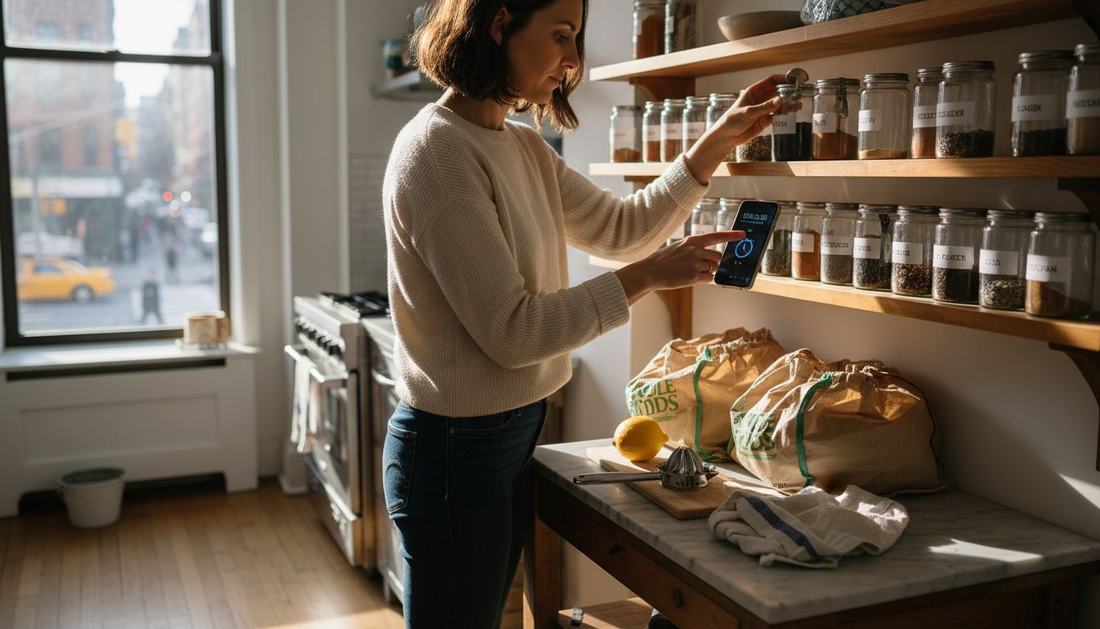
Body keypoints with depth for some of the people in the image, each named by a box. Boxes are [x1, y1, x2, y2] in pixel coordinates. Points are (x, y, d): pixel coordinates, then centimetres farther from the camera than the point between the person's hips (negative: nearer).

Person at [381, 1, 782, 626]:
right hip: (459, 448, -9)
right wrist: (648, 276, -19)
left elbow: (620, 227, 14)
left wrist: (720, 140, 8)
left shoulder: (524, 147, 8)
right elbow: (509, 330, -23)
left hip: (516, 432, 9)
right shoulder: (438, 149, -20)